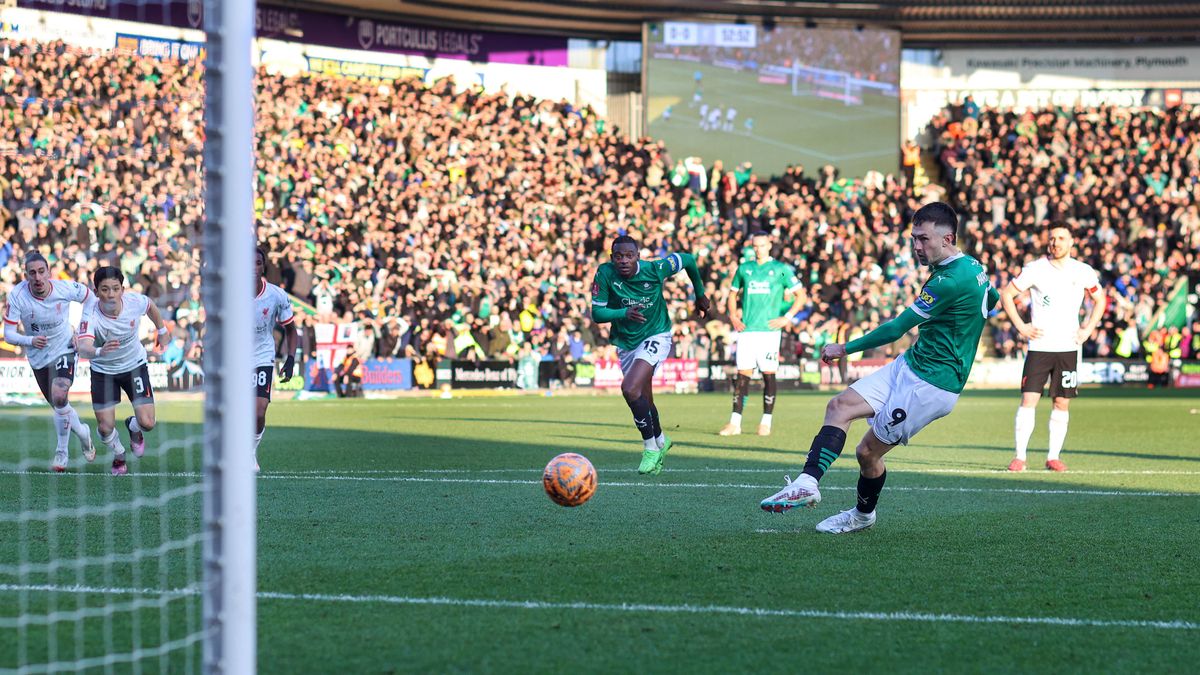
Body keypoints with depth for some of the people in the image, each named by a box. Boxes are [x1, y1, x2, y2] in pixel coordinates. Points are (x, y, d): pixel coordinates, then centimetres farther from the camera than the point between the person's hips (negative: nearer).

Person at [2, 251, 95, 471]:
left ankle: (62, 452, -7)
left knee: (59, 397, -24)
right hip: (37, 355, 3)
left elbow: (90, 299, -1)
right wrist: (30, 340, -40)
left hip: (64, 349, -3)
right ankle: (82, 432, 46)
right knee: (58, 404, 15)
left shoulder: (65, 289, -22)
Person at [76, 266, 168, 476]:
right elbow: (83, 348, -50)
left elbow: (151, 307, 3)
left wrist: (161, 330, 19)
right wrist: (99, 352, -71)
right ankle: (119, 455, 32)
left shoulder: (135, 301, -24)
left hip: (135, 365, 2)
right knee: (105, 427, -4)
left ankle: (133, 428, 32)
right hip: (103, 370, -2)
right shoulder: (91, 316, -33)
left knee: (147, 423, -8)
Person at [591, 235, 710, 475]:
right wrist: (624, 313, -38)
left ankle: (651, 447, -8)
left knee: (630, 389, -24)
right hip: (626, 343, 4)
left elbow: (687, 260, -2)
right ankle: (660, 441, 44)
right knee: (644, 400, 15)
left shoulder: (654, 269, -20)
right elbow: (597, 312, -18)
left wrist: (700, 295, 12)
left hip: (656, 336, -4)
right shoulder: (605, 274, -17)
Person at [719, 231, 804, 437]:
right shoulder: (744, 269, 12)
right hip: (746, 329, 3)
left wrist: (787, 318, -6)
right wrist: (733, 316, 8)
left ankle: (766, 422, 5)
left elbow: (800, 296, 4)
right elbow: (733, 293, 24)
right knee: (742, 375, -1)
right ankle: (735, 422, -3)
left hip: (769, 330, -3)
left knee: (769, 374, -2)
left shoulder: (781, 269, 2)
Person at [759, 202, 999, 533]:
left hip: (929, 385, -10)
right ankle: (808, 483, 3)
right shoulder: (972, 267, 7)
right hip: (908, 365, 10)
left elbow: (896, 329, -20)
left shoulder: (951, 281, -23)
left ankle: (864, 514, 12)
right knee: (840, 406, 1)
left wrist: (845, 349, -10)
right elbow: (993, 299, 30)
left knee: (868, 451, -6)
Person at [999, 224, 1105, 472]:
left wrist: (1088, 329, 7)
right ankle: (1020, 456, -5)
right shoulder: (1035, 269, -3)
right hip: (1039, 346, -2)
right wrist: (1020, 326, -4)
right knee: (1029, 399, -9)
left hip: (1068, 347, 2)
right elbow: (1006, 294, 3)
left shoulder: (1083, 272, 3)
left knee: (1062, 403, 4)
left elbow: (1099, 300, 19)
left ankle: (1053, 456, 13)